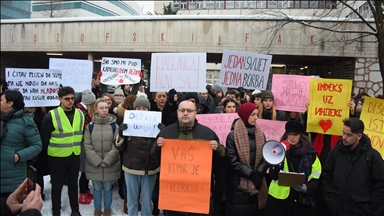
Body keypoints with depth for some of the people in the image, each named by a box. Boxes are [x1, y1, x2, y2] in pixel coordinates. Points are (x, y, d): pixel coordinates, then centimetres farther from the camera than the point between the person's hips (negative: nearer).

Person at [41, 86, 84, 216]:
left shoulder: (80, 114, 0)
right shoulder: (51, 115, -13)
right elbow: (44, 138, -6)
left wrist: (77, 148, 10)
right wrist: (52, 149, 1)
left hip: (74, 156, 3)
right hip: (56, 157, -3)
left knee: (73, 184, 17)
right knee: (57, 186, 11)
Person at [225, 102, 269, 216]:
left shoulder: (260, 134, 6)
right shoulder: (233, 135, -8)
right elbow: (233, 161, -12)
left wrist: (258, 174, -14)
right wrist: (251, 174, -16)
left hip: (256, 182, 4)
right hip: (239, 183, -4)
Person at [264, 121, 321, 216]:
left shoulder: (310, 153, 2)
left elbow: (316, 178, 3)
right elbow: (273, 176, -6)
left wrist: (306, 188, -14)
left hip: (302, 199, 0)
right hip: (278, 198, 0)